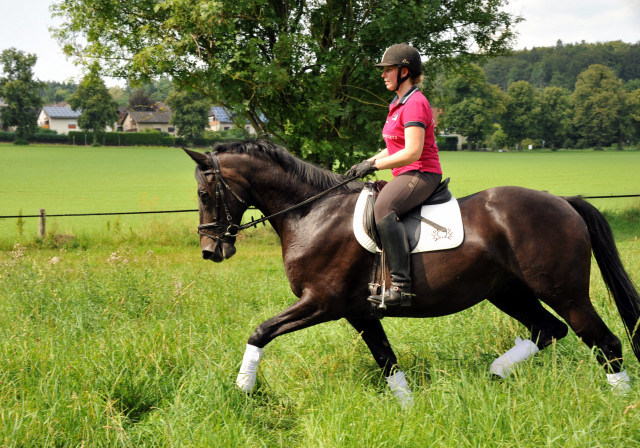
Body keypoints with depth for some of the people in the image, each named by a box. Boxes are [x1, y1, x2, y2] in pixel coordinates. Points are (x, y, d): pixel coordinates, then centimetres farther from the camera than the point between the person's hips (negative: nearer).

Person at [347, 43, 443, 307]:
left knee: (383, 208, -35)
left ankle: (401, 286, -41)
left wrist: (374, 165, -17)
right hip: (408, 176, 11)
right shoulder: (400, 104, 19)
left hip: (421, 174, -11)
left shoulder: (415, 104, -13)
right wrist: (366, 163, 13)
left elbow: (412, 152, -22)